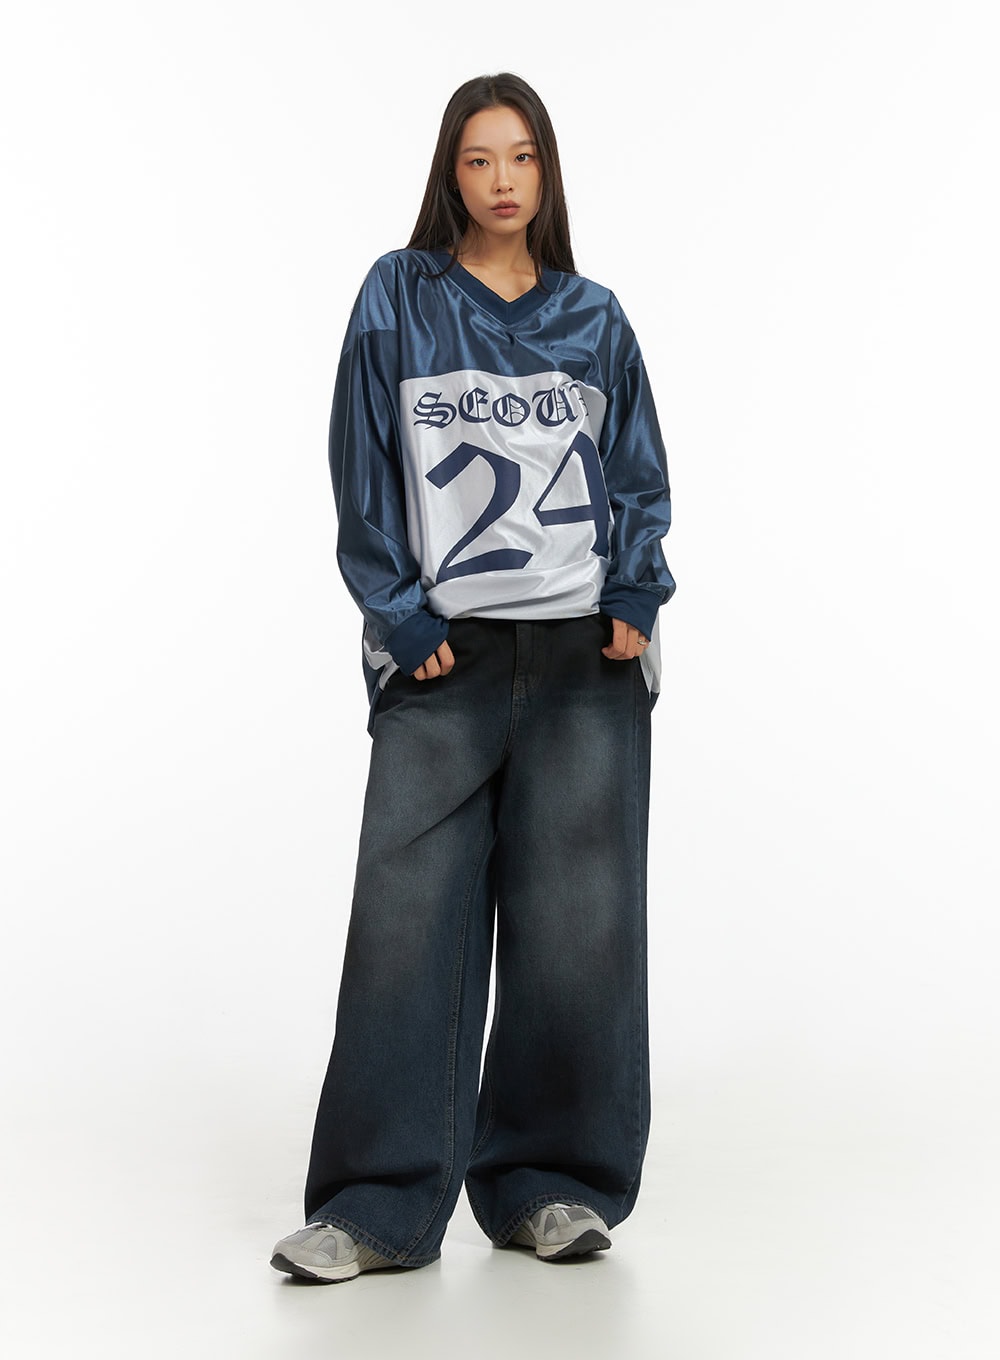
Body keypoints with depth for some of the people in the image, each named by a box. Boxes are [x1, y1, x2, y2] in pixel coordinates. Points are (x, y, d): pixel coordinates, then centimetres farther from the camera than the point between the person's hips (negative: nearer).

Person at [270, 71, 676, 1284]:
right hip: (444, 658, -2)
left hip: (588, 657, 2)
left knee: (575, 919, 3)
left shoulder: (594, 318, 13)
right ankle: (381, 1204, 2)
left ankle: (550, 1183, 15)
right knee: (409, 914, -6)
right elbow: (365, 470, 3)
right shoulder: (397, 299, 7)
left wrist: (636, 599, -1)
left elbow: (640, 474, 14)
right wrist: (400, 619, -5)